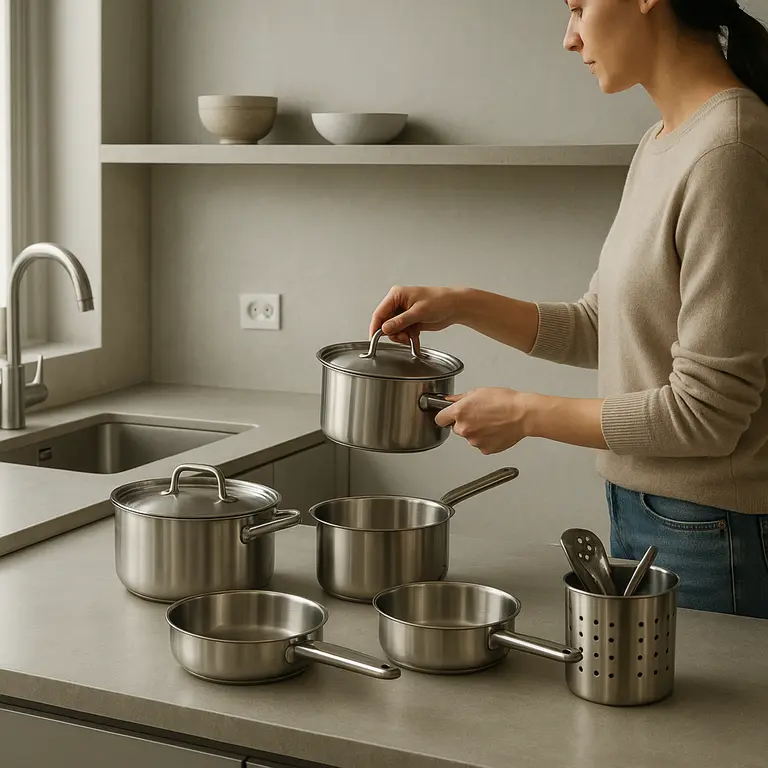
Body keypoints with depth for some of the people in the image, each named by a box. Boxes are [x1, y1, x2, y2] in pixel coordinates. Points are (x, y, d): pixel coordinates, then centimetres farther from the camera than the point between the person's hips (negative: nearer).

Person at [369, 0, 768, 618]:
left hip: (710, 532, -9)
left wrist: (524, 413, -13)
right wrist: (462, 306, 6)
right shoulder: (659, 147, 8)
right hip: (639, 515, 9)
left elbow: (706, 413, -22)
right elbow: (598, 327, 15)